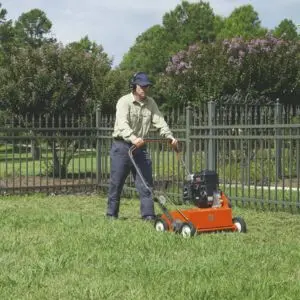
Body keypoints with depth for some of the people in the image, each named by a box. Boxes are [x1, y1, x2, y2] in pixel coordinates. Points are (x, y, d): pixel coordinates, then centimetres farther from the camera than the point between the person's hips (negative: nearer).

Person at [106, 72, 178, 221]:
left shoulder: (150, 103, 6)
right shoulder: (124, 101, -12)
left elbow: (160, 121, 0)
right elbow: (122, 124, -28)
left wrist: (170, 137, -18)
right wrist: (133, 138, -46)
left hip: (140, 147, 5)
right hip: (122, 146, -5)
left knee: (146, 182, -1)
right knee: (116, 182, 2)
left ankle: (148, 215, 1)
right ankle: (111, 214, 14)